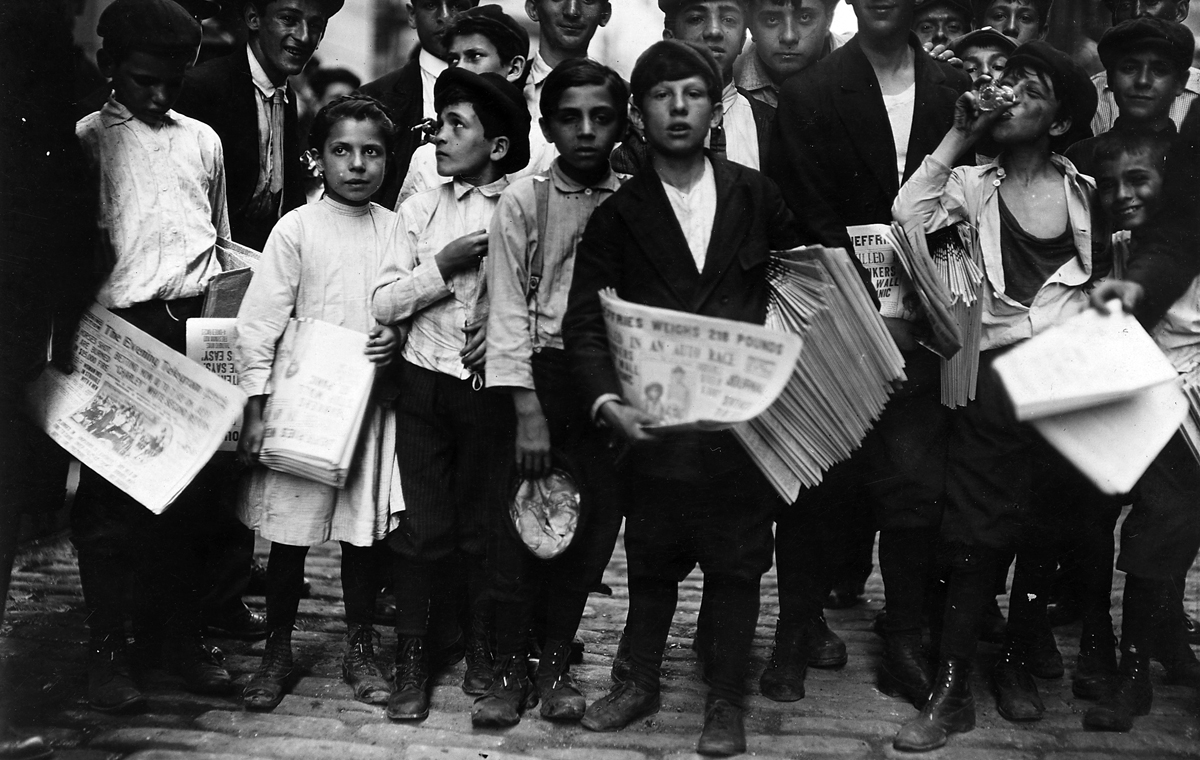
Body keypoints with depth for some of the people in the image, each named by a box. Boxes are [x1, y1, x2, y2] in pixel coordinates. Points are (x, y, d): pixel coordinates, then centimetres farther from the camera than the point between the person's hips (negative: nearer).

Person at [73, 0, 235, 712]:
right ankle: (108, 648, 12)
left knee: (195, 487, 6)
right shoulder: (85, 139, 2)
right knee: (109, 494, 2)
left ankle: (177, 631, 21)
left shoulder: (203, 140, 13)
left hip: (195, 329, 4)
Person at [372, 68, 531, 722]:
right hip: (425, 380, 2)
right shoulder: (421, 209, 4)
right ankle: (411, 661, 16)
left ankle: (482, 650, 27)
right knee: (422, 525, 4)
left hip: (491, 385, -2)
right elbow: (383, 303, 0)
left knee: (485, 522, 8)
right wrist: (445, 264, -11)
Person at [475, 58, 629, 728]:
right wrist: (529, 414, -10)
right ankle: (510, 671, 14)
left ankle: (556, 665, 21)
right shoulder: (523, 200, 0)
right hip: (538, 376, -1)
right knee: (517, 525, -1)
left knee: (594, 524, 4)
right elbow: (510, 310, -4)